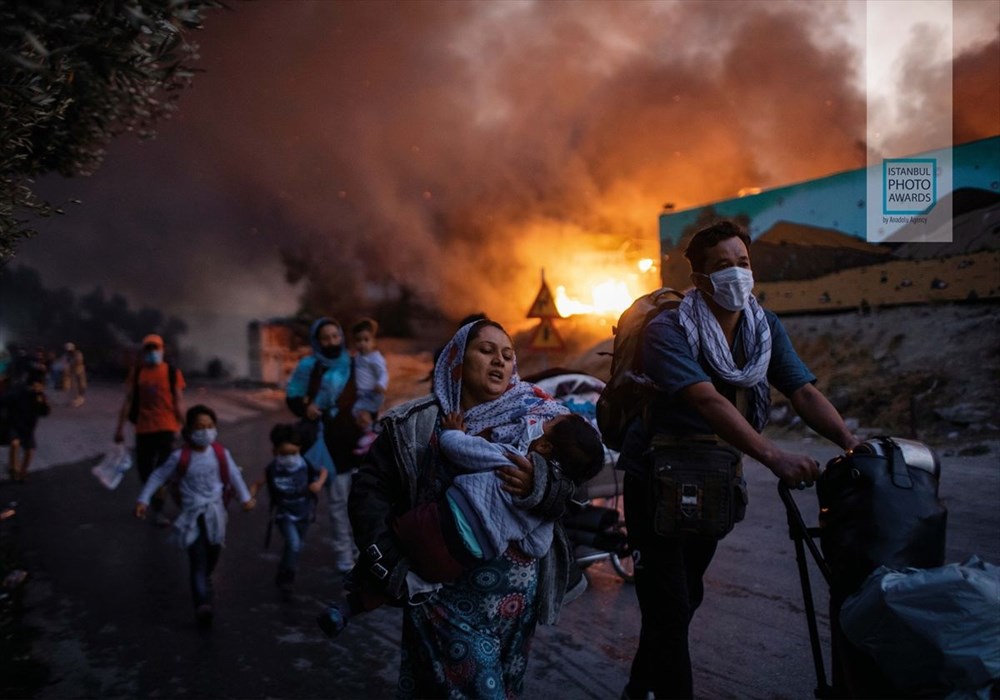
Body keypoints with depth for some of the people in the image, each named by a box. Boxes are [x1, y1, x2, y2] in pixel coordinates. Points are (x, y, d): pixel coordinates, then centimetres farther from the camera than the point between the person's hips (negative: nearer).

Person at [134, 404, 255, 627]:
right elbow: (158, 476, -1)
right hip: (192, 514, -3)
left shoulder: (221, 453, -4)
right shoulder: (180, 457, -11)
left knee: (213, 552, 16)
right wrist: (143, 500, -6)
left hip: (215, 512, 3)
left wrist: (246, 498, 18)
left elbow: (234, 475, 10)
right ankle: (203, 605, -18)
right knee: (198, 560, -10)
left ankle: (204, 580, 48)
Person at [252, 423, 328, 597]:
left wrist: (319, 483, -20)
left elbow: (323, 471, -1)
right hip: (284, 514, -3)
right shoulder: (272, 470, -21)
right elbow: (258, 484, -7)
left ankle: (284, 575, 48)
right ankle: (286, 578, -1)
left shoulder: (306, 466, -19)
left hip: (303, 514, 3)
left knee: (298, 546, 19)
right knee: (293, 544, -23)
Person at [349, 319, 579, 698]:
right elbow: (369, 489, -5)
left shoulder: (534, 417, -1)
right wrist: (390, 566, -11)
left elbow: (566, 493, -6)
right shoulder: (415, 424, -4)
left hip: (516, 593, 3)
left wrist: (537, 487, -27)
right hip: (443, 591, -2)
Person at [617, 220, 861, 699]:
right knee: (669, 608, -8)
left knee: (686, 597, 19)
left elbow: (804, 392, -12)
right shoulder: (668, 331, -21)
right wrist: (774, 457, -45)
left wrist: (852, 443, -29)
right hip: (657, 481, -6)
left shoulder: (765, 328, -2)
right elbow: (708, 401, -34)